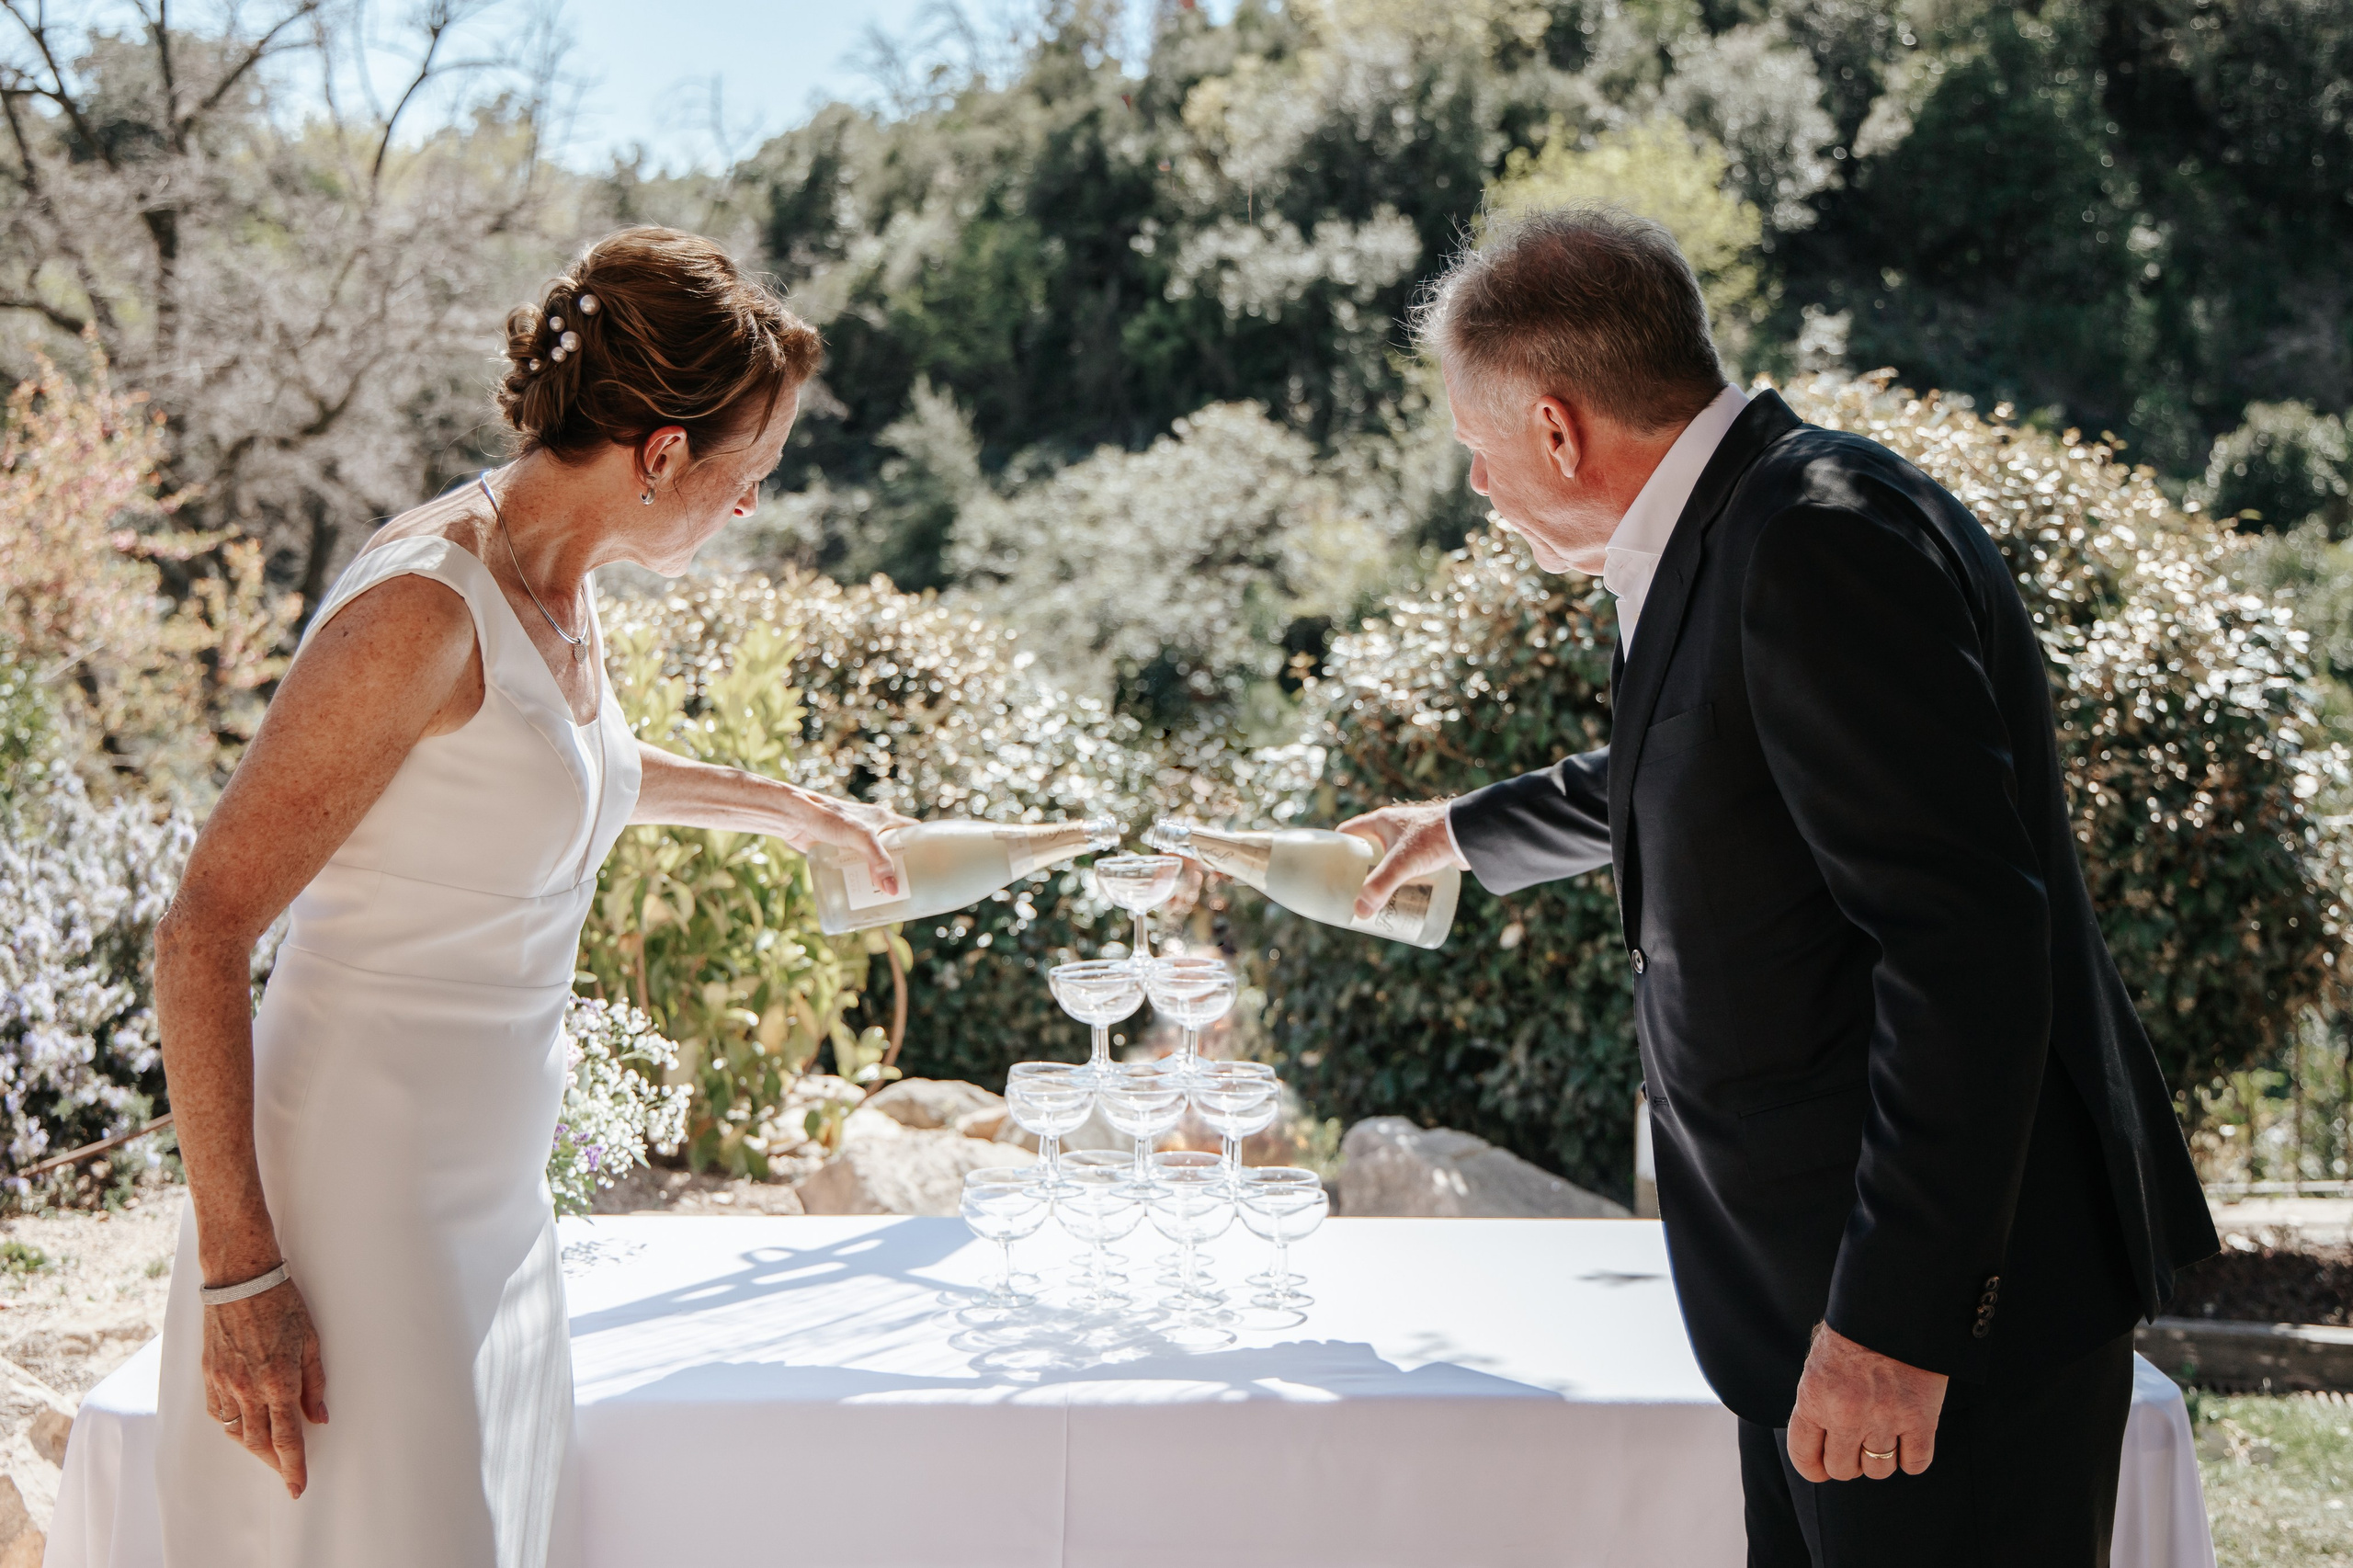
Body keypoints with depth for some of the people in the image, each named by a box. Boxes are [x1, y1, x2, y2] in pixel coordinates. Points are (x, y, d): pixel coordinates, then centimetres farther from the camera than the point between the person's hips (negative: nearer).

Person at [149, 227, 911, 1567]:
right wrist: (238, 1268, -20)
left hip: (494, 1195, 9)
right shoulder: (424, 604, -19)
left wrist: (793, 808, 45)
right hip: (357, 1201, -9)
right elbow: (203, 935, -19)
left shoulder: (563, 596, 7)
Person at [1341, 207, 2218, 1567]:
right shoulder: (1743, 535, 12)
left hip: (1935, 1300, -10)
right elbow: (1681, 779, 33)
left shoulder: (1823, 539, -20)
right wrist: (1466, 830, 50)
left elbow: (1964, 936, -26)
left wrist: (1892, 1317, -26)